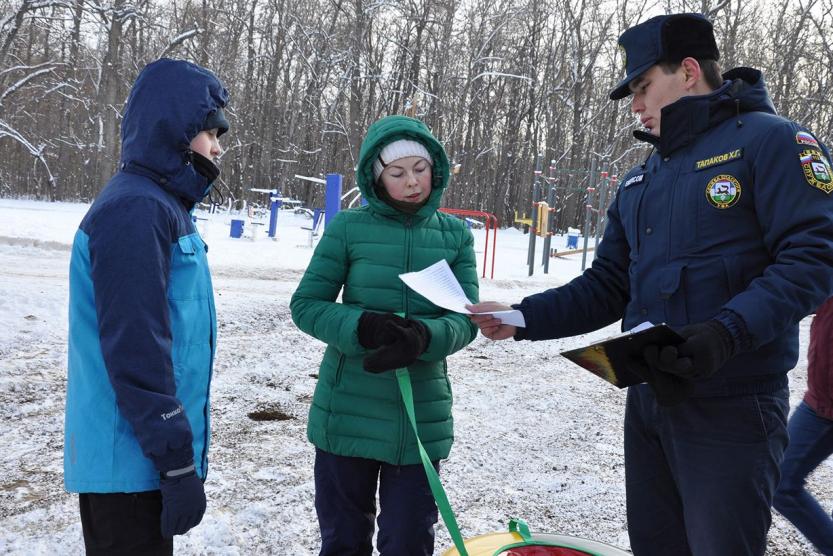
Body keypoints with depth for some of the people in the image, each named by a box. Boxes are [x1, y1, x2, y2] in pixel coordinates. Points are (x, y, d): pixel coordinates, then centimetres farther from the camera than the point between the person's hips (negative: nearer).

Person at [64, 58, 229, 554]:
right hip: (131, 465, -10)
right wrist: (179, 465, -21)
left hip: (142, 458, 10)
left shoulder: (160, 205, 14)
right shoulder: (135, 210, -18)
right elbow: (135, 352, -24)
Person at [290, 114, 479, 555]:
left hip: (421, 418, 1)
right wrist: (364, 327, -23)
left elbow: (465, 320, -4)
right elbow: (306, 305, -5)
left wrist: (423, 337, -25)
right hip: (347, 414, -1)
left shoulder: (455, 234, 1)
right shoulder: (348, 228, -5)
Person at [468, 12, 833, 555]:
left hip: (732, 406, -7)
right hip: (648, 399, 7)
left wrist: (729, 332, -29)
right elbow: (607, 288, 14)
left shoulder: (769, 140, -7)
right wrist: (522, 319, 0)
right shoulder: (643, 178, 16)